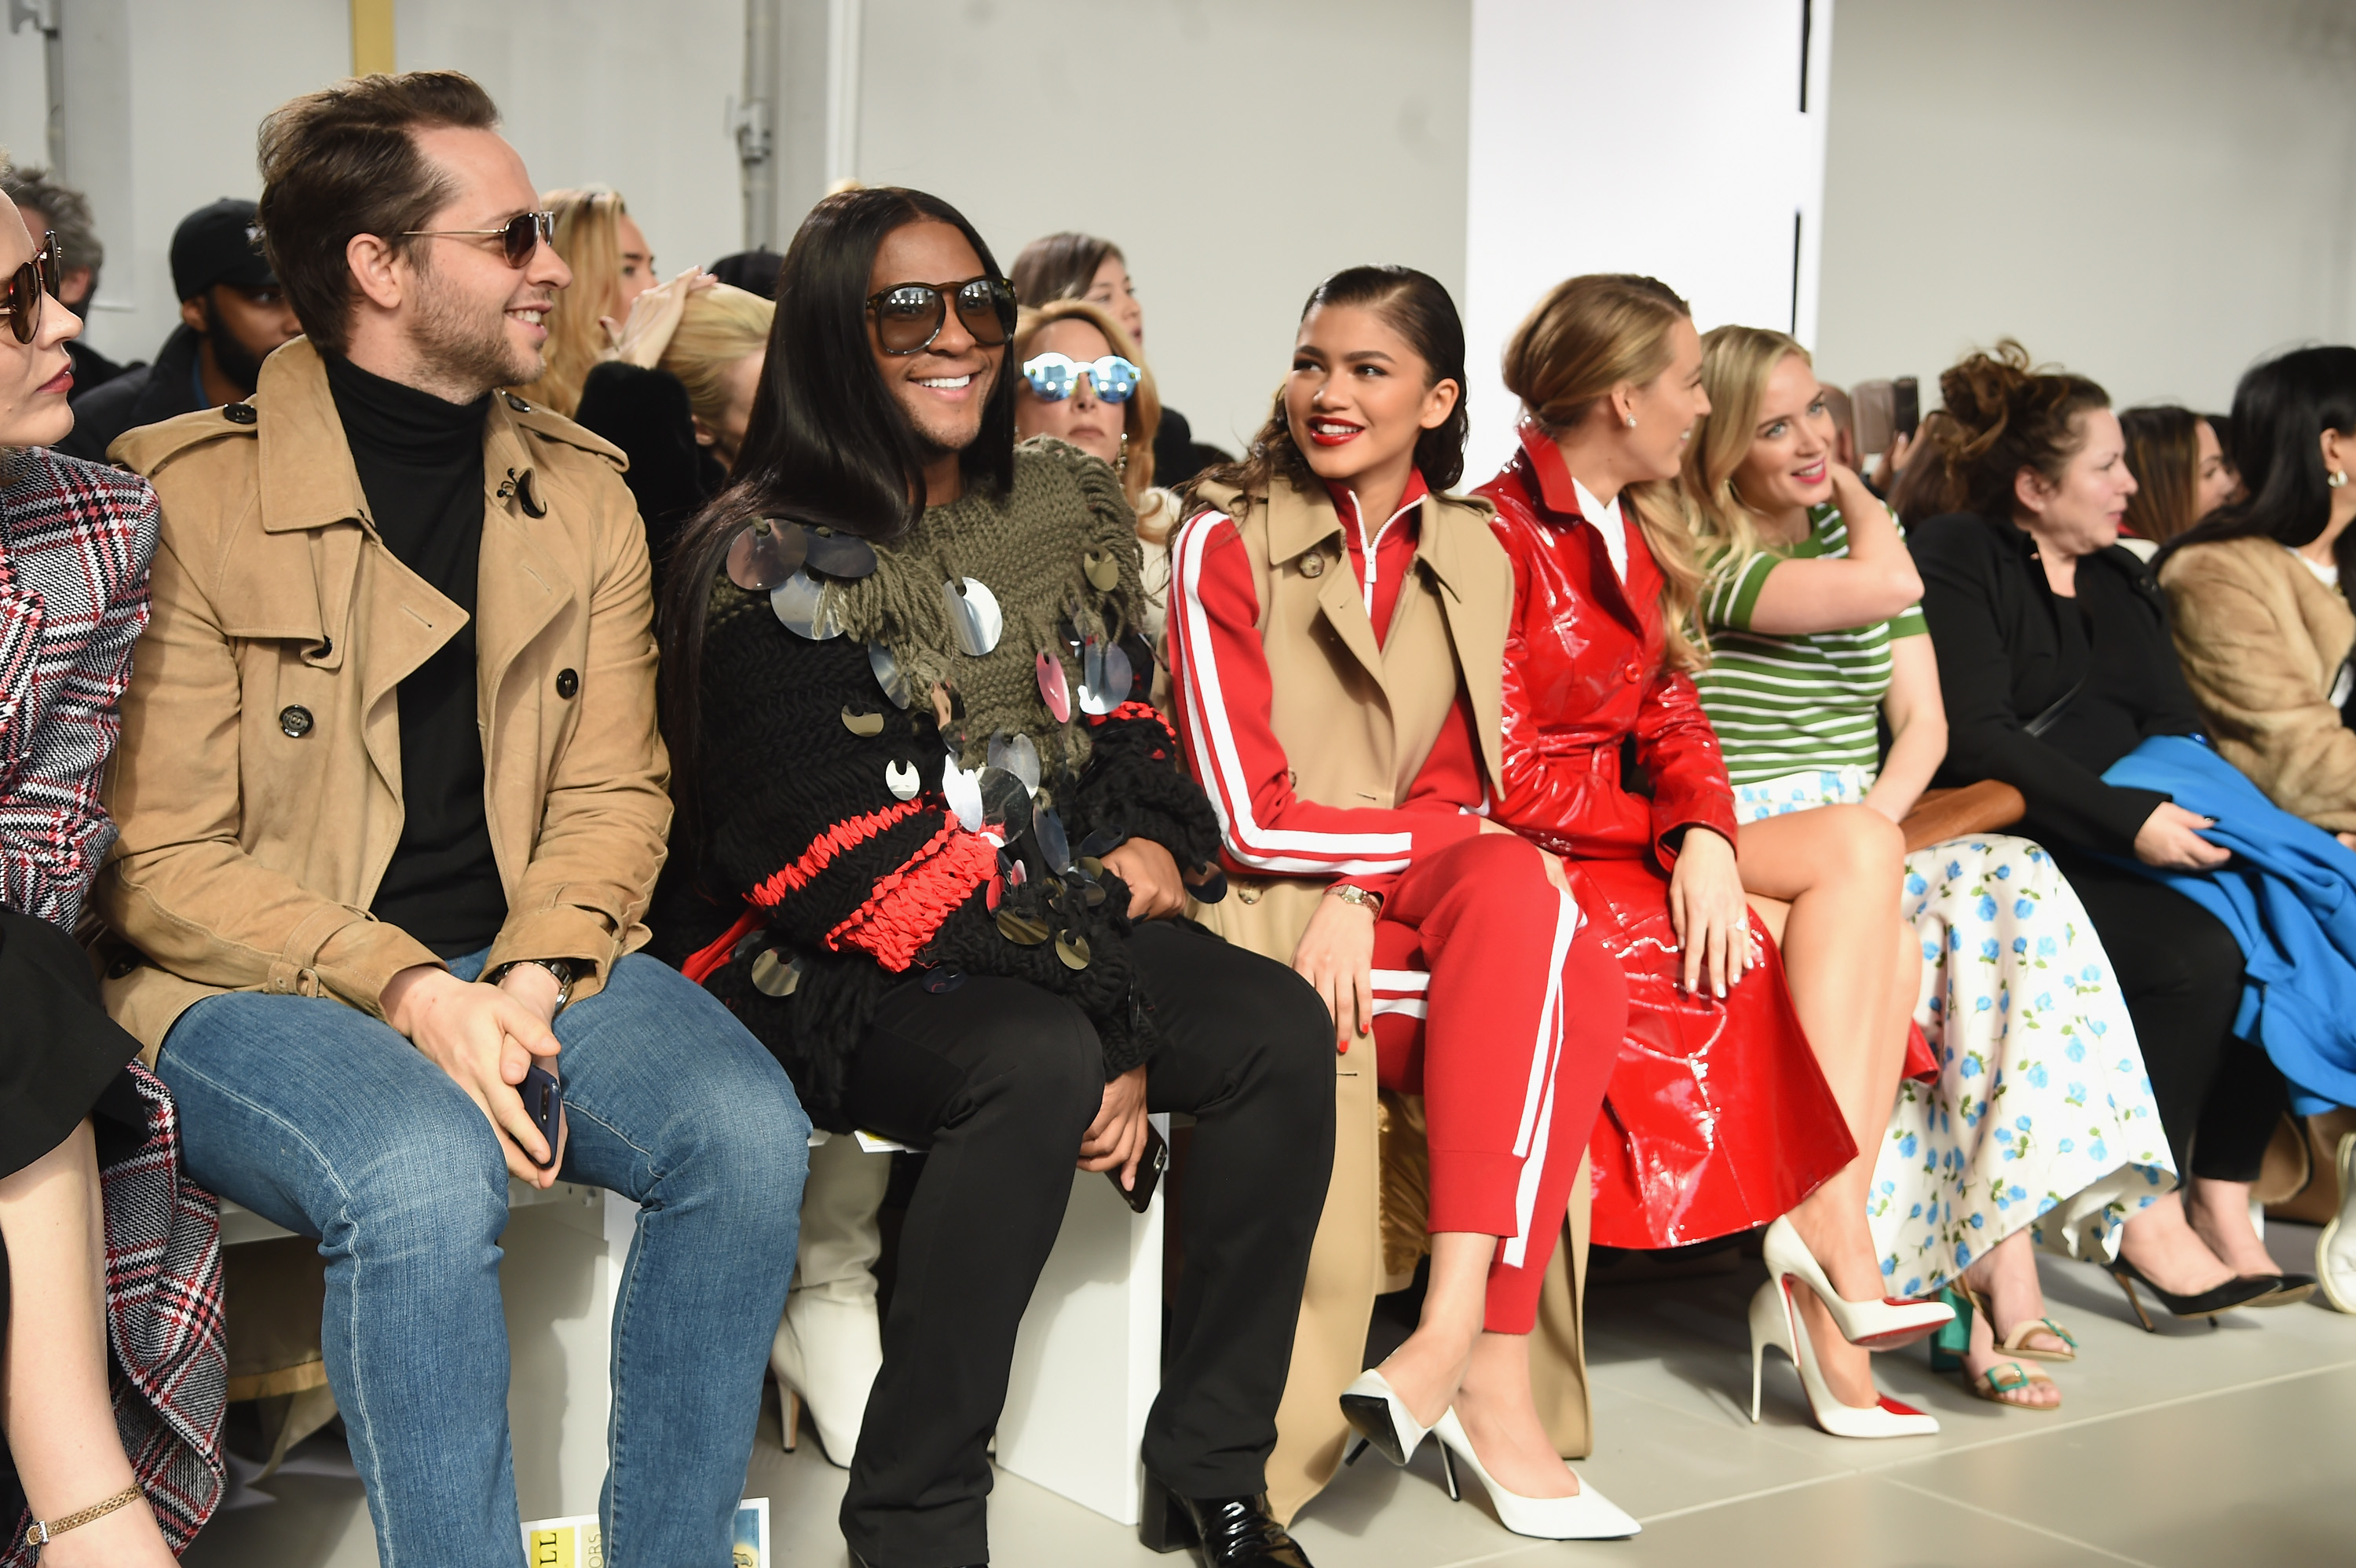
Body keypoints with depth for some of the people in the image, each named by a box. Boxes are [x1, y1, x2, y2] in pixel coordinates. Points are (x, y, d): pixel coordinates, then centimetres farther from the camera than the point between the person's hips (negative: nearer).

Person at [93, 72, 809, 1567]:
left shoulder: (583, 490, 10)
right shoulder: (187, 495, -7)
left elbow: (614, 791, 9)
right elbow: (163, 866, -9)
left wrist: (532, 977, -11)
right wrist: (407, 993, -21)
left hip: (522, 958, 5)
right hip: (253, 989, -4)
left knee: (751, 1131, -22)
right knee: (427, 1173, -36)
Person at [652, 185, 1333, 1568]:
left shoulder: (1066, 514, 10)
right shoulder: (775, 563, -10)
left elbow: (1121, 734, 17)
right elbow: (826, 857, -17)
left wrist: (1152, 852, -7)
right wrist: (1095, 913, -20)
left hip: (1070, 928, 6)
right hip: (830, 979, -6)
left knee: (1282, 1029, -17)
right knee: (1039, 1062, -34)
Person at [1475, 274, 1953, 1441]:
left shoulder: (1633, 535, 17)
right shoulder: (1499, 537, -12)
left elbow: (1672, 713, 8)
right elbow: (1509, 778, -16)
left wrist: (1706, 836, -12)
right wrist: (1668, 833, -8)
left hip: (1643, 842, 8)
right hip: (1540, 859, -8)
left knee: (1870, 894, -12)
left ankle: (1827, 1263, -17)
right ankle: (1831, 1261, -12)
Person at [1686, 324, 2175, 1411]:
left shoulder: (1858, 533, 17)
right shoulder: (1696, 558, -4)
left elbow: (1923, 724, 10)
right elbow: (1884, 585, -19)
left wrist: (1874, 819, -10)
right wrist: (1857, 497, 2)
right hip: (1748, 858, -5)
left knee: (2014, 887, -25)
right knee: (1980, 906, -29)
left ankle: (1992, 1254, -26)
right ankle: (1992, 1269, -23)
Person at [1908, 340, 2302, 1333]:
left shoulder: (2120, 580, 22)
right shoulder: (1955, 562, -2)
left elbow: (2175, 727, 16)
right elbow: (1976, 740, -14)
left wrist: (2202, 811, -6)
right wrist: (2130, 820, -20)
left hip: (2127, 848, 7)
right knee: (2194, 954, -27)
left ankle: (2223, 1206, -14)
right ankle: (2152, 1224, -16)